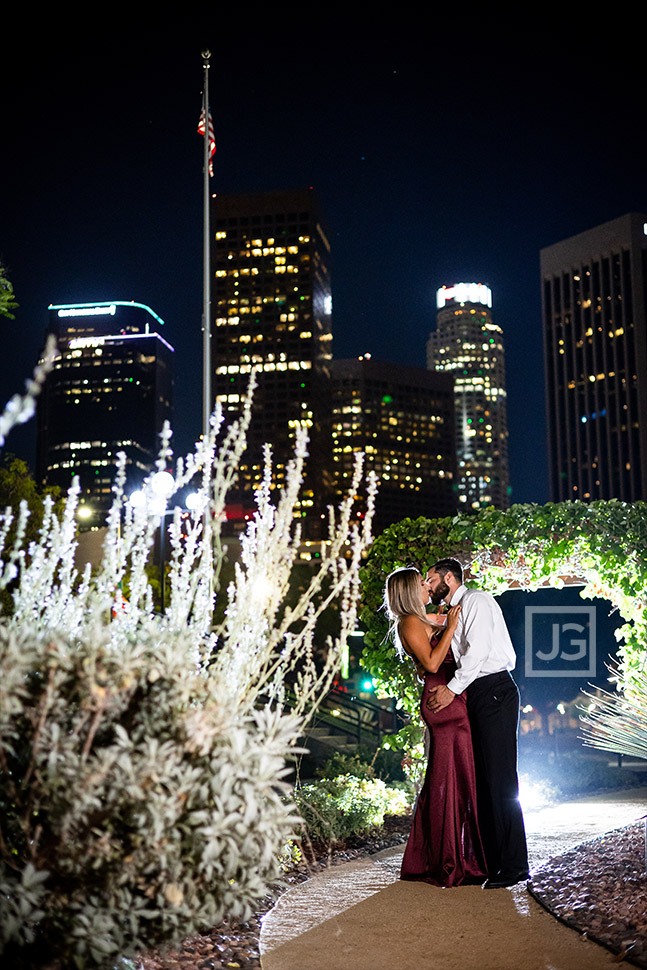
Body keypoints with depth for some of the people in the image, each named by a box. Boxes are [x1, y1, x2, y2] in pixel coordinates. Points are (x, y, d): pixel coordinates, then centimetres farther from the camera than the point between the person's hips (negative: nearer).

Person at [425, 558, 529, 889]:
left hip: (493, 692, -10)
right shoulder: (454, 611, 23)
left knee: (499, 778, -10)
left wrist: (452, 688, -16)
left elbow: (478, 650, -16)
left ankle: (513, 865, -8)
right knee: (480, 779, 8)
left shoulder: (477, 600, -5)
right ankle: (489, 860, 13)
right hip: (476, 696, 10)